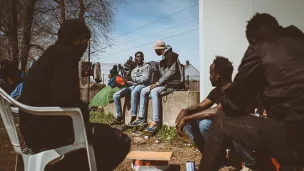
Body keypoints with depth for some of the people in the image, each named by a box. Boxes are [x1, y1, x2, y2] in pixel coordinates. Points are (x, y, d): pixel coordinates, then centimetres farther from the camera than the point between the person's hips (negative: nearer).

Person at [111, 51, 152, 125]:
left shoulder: (147, 66, 8)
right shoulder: (133, 70, 27)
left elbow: (145, 79, -7)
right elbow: (133, 82, 17)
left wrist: (134, 79, -14)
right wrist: (126, 82, -4)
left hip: (143, 85, -6)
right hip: (133, 86, 7)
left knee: (134, 92, -42)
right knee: (116, 95, -12)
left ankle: (133, 118, -41)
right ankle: (119, 117, -7)